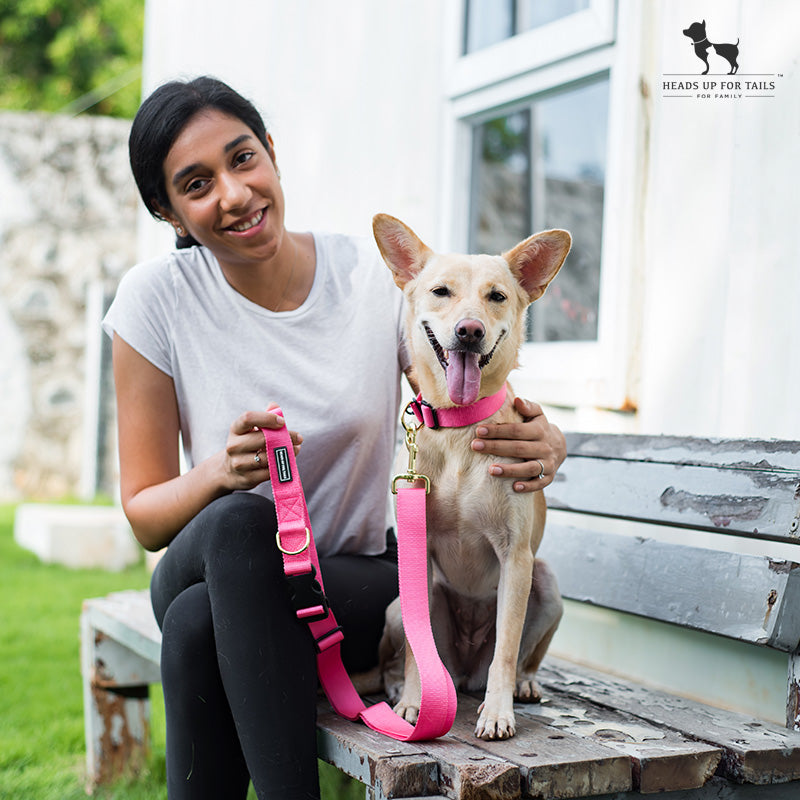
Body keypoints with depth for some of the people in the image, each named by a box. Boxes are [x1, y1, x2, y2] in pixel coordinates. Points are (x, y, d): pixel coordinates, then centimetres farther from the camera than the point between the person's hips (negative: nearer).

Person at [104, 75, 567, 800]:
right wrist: (221, 473, -27)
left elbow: (493, 424, 1)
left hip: (358, 579, -1)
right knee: (239, 520, -35)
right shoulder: (157, 298, -7)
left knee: (199, 626, -32)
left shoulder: (380, 278, -8)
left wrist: (545, 444, -24)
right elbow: (144, 513, -4)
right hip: (221, 573, 1)